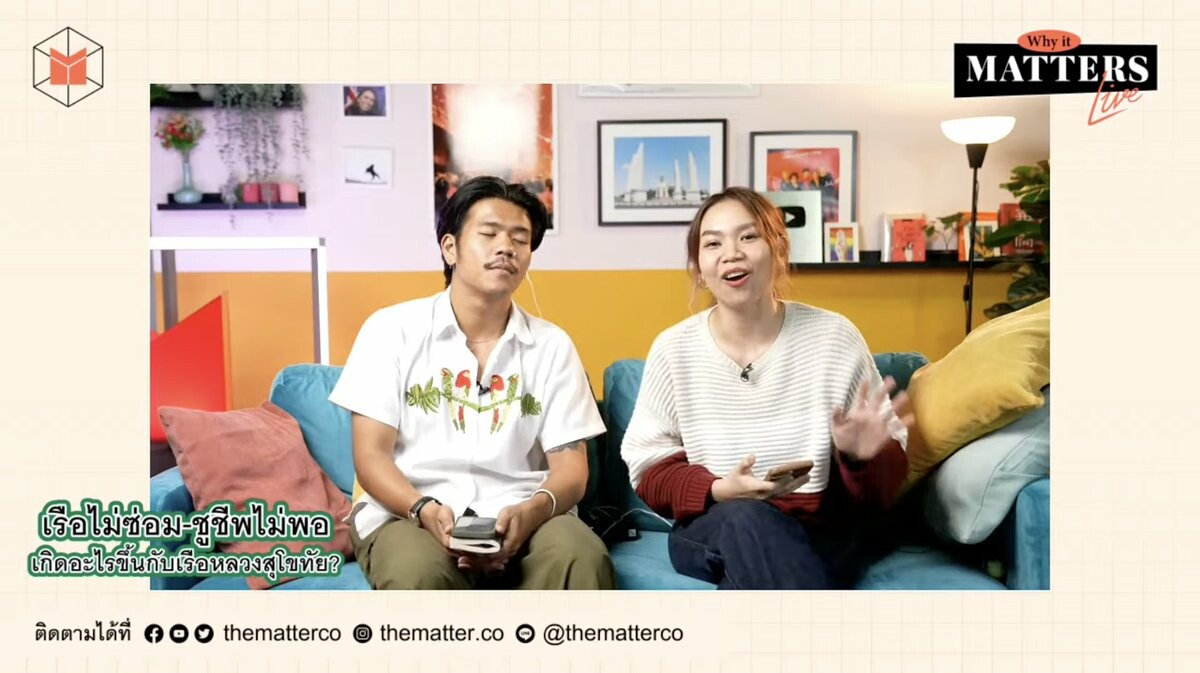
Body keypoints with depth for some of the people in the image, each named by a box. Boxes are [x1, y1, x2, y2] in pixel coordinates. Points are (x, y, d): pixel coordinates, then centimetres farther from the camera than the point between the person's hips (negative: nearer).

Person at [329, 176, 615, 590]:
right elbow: (371, 455, -1)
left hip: (519, 517, 2)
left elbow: (570, 468, 3)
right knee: (418, 574, -36)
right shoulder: (392, 329, 4)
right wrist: (426, 511, -21)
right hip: (408, 514, -1)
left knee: (583, 558, -31)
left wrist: (531, 512, -20)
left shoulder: (552, 345, 9)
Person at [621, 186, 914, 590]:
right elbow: (650, 471, -1)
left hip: (816, 535, -1)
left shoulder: (834, 338, -4)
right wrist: (718, 491, -21)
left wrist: (864, 458, -24)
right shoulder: (673, 349, -3)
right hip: (711, 532, 2)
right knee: (744, 519, -34)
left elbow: (886, 483, 0)